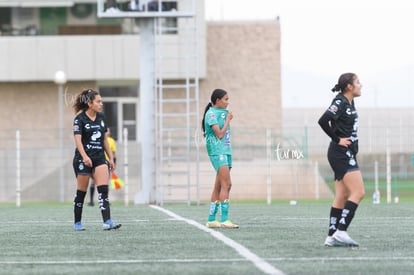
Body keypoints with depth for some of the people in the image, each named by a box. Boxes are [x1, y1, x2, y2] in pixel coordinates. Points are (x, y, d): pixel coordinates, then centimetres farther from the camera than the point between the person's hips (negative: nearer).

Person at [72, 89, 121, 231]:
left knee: (103, 190, -10)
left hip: (99, 158, 5)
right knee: (81, 192, 3)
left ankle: (107, 222, -18)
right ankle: (77, 223, 16)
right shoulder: (80, 119, -7)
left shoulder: (101, 117, 11)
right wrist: (84, 156, -30)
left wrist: (111, 157, 16)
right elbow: (78, 140, -16)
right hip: (83, 159, -5)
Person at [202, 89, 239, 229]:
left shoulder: (223, 112, 17)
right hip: (217, 150, -9)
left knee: (219, 186, 8)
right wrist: (228, 120, -7)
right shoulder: (211, 113, -10)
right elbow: (220, 134, -14)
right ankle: (224, 219, -20)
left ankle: (211, 220, 11)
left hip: (225, 151, 9)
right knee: (226, 184, -17)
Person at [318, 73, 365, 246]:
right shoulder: (340, 102, -14)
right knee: (358, 193, -14)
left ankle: (331, 237, 8)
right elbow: (323, 121, -26)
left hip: (347, 154, 10)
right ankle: (341, 231, -17)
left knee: (342, 197, 8)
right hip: (342, 153, -10)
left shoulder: (349, 103, 15)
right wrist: (337, 139, -17)